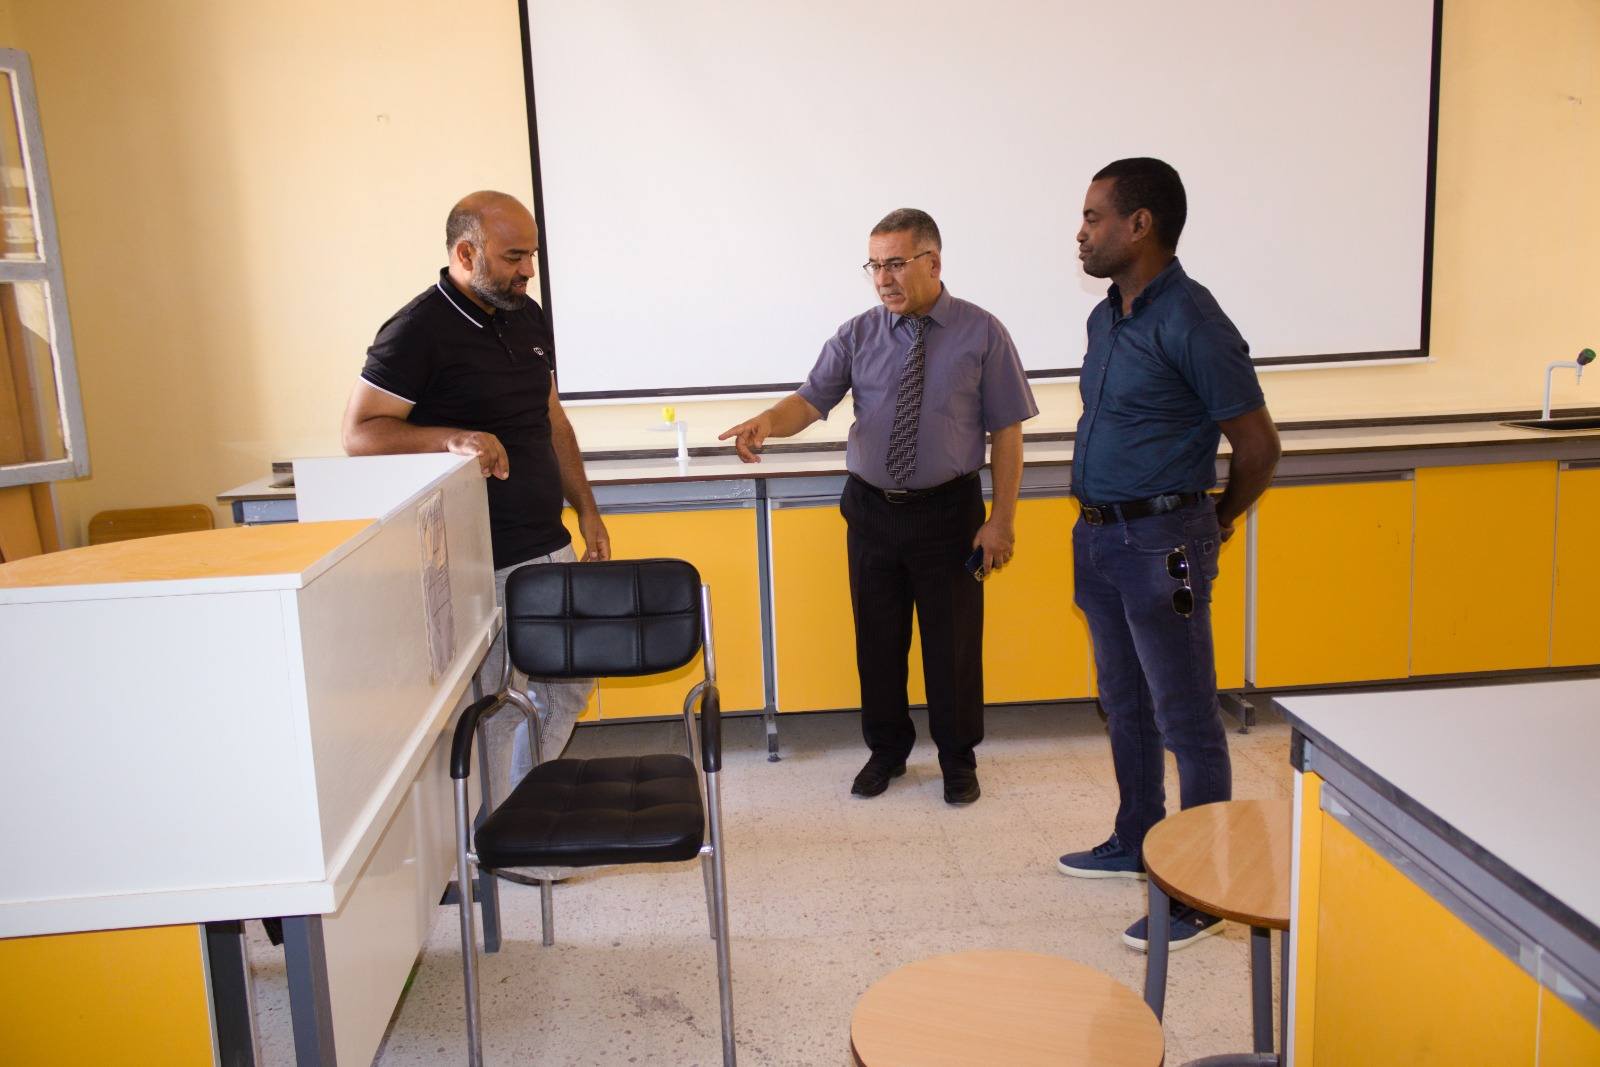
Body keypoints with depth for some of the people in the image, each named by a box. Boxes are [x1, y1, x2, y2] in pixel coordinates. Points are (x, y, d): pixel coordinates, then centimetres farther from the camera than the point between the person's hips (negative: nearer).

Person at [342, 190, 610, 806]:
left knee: (567, 690, 17)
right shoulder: (417, 331, -12)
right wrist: (452, 438, -29)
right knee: (491, 711, 1)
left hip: (550, 548, 8)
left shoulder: (528, 317, 11)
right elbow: (359, 433, -14)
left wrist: (586, 509, 14)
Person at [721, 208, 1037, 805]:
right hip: (871, 509, 3)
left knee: (953, 641, 8)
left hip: (948, 510, -2)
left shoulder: (981, 334, -5)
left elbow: (1006, 431, -5)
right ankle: (887, 751, 35)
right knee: (878, 639, 13)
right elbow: (812, 399, -8)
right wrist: (768, 423, -31)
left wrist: (1002, 520, -9)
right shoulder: (858, 336, 1)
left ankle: (958, 760, 30)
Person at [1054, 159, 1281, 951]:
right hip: (1099, 536, 9)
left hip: (1161, 544, -9)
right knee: (1126, 705, 20)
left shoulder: (1191, 323, -16)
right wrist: (1097, 514, 16)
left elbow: (1257, 446, -11)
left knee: (1187, 721, 1)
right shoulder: (1105, 317, 10)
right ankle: (1135, 845, 36)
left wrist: (1216, 523, 3)